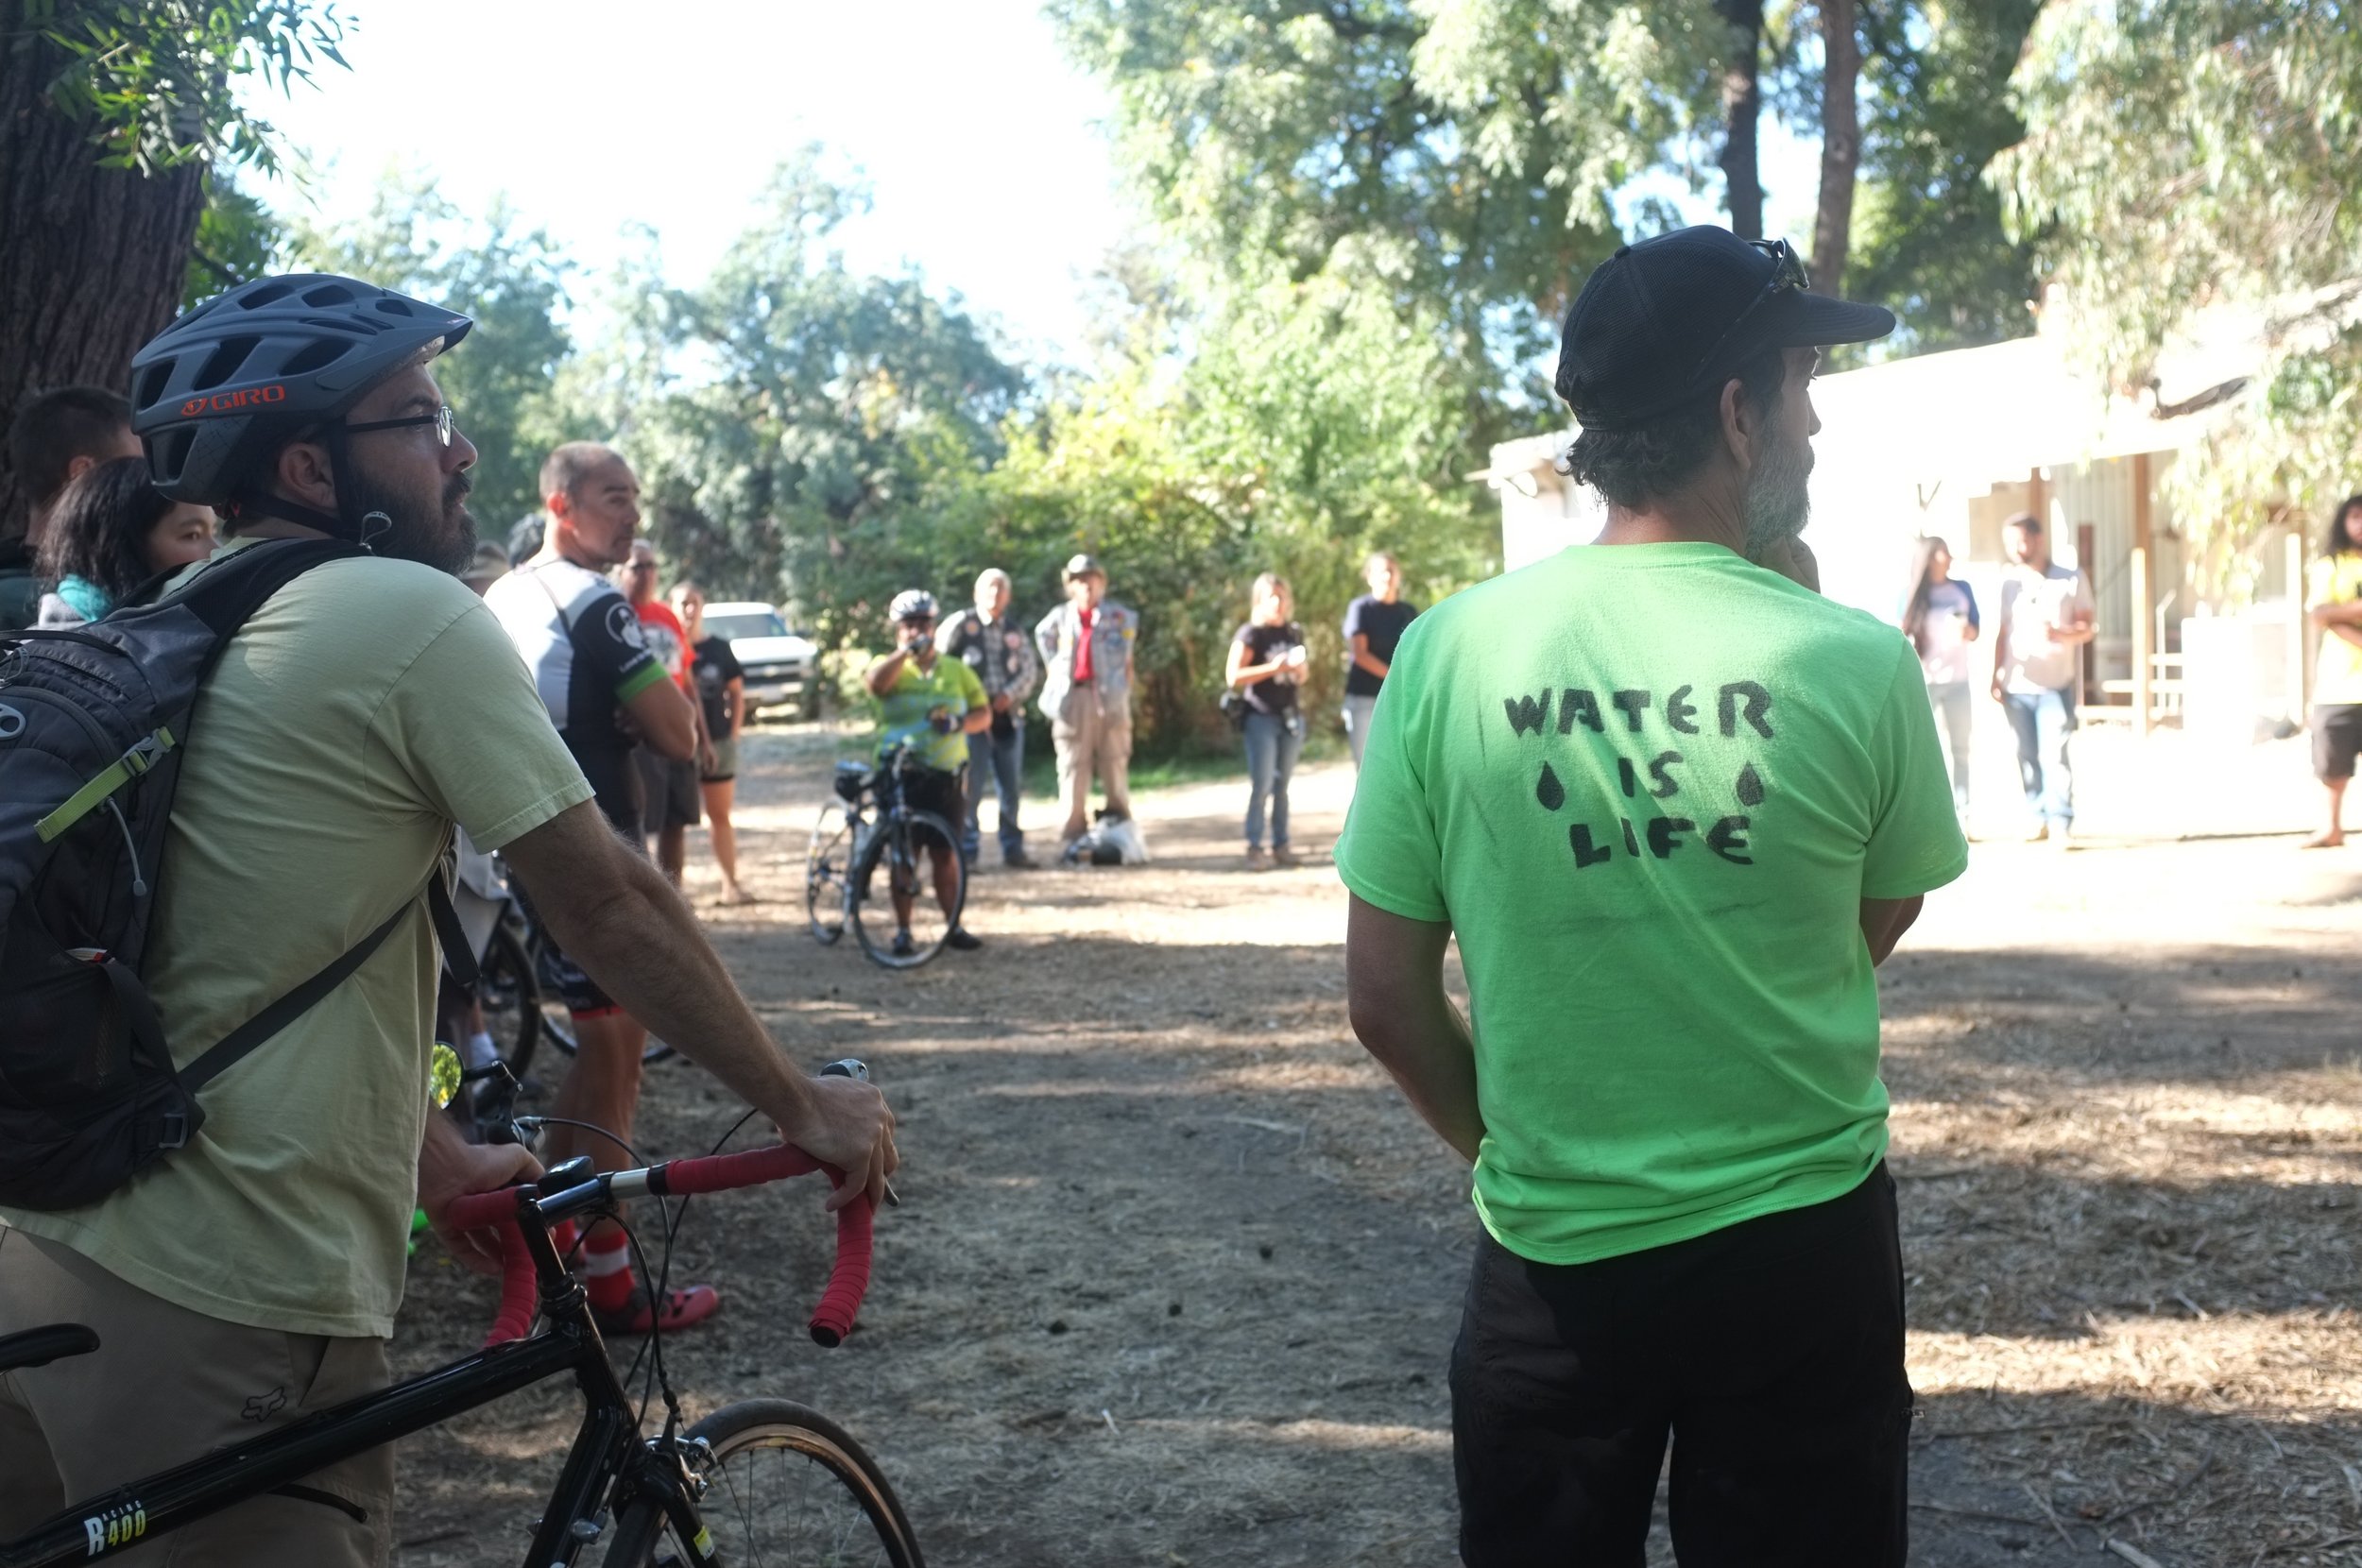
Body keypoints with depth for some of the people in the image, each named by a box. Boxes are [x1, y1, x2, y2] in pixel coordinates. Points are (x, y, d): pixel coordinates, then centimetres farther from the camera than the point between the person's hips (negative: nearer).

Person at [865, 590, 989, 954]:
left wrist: (958, 723, -12)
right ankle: (902, 930, 8)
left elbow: (983, 714, 7)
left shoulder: (956, 670, 12)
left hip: (947, 777, 2)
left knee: (945, 854, 6)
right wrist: (906, 651, -20)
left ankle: (954, 925, 14)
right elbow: (876, 682, -19)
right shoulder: (891, 667, 5)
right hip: (901, 776, -2)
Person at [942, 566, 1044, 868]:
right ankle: (966, 850, 1)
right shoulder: (960, 625, 1)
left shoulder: (1015, 633, 14)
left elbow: (1030, 670, 10)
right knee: (969, 786, -6)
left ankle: (1013, 847, 15)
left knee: (1010, 786, 7)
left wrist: (1010, 695, -7)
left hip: (1008, 715, 4)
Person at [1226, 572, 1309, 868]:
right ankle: (1254, 847, -3)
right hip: (1261, 718, -6)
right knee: (1261, 784, -8)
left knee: (1282, 785, 9)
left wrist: (1298, 668, -1)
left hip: (1290, 717, 6)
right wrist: (1272, 668, -20)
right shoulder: (1251, 634, -6)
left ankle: (1281, 844, 14)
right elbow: (1233, 676, -14)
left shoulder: (1294, 633, 13)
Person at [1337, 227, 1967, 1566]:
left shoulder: (1448, 654, -11)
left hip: (1554, 1256, 1)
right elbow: (1884, 924, 5)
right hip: (1806, 1252, 0)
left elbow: (1385, 996, -6)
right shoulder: (1856, 662, -14)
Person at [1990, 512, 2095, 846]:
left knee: (2054, 755, -10)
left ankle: (2061, 823, -7)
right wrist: (1996, 677, 6)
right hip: (2016, 685, 3)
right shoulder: (2008, 581, 8)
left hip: (2056, 685, -3)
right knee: (2027, 756, 4)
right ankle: (2039, 816, 14)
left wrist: (2061, 633, -23)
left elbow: (2086, 628, -1)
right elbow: (2003, 632, 11)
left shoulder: (2071, 579, 0)